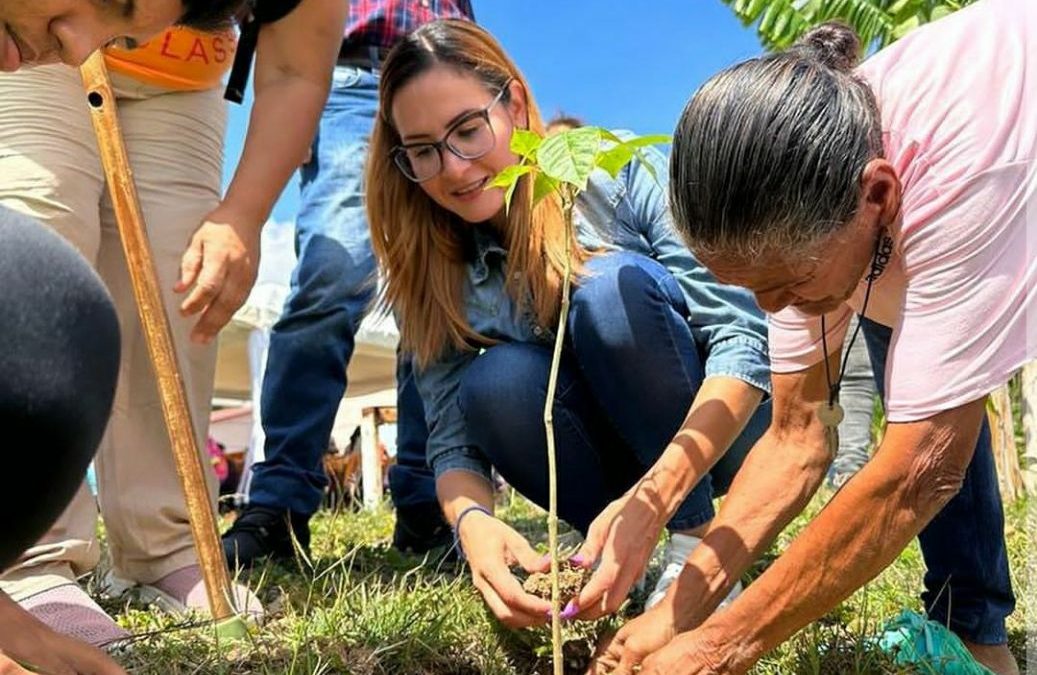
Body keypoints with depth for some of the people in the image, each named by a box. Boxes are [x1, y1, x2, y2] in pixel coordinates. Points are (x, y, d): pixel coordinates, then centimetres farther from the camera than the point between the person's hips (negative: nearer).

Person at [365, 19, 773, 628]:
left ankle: (699, 545, -18)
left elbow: (745, 340, -26)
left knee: (610, 286, -29)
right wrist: (472, 519, -35)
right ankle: (640, 567, -10)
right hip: (615, 460, 3)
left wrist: (656, 494, -40)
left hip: (717, 427, -3)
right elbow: (453, 444, -11)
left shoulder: (621, 174, -19)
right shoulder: (437, 271, -7)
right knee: (493, 386, -28)